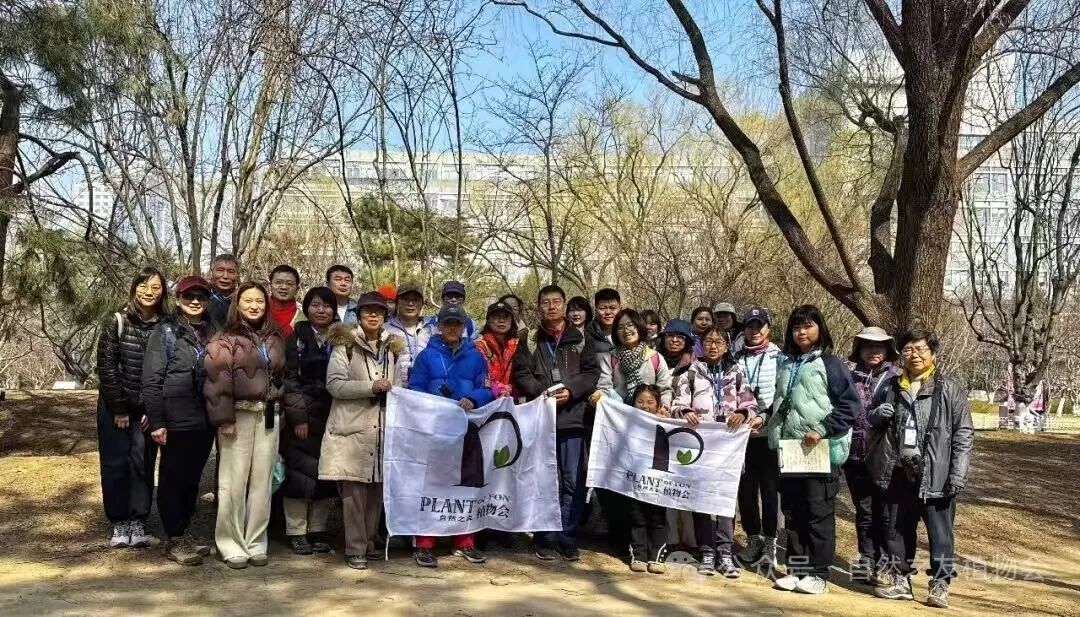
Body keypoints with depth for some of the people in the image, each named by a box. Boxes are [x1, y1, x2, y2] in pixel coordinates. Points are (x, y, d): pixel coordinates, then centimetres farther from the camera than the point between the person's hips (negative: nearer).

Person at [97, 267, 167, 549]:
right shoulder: (116, 322, -6)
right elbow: (106, 366, -9)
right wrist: (119, 408, -11)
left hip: (147, 409, 1)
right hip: (114, 406, -1)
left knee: (143, 463, 2)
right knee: (115, 463, 3)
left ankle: (137, 522, 12)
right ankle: (119, 523, 14)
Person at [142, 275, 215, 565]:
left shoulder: (211, 332, 11)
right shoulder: (165, 331, -4)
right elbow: (152, 379, -8)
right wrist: (157, 421, -13)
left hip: (205, 421, 5)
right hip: (176, 420, -5)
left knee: (192, 478, 12)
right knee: (173, 478, 3)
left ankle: (183, 532, 25)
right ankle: (173, 539, 13)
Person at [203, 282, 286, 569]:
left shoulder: (275, 339, 14)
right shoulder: (225, 340, -3)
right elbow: (217, 381, -9)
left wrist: (281, 414, 14)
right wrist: (224, 419, -15)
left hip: (268, 416, 5)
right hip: (238, 415, -4)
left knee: (262, 481, 6)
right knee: (234, 483, -2)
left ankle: (256, 543, 15)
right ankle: (232, 545, 9)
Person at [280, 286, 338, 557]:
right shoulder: (297, 338, 1)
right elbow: (289, 378, -5)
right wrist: (298, 417, -12)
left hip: (330, 419, 3)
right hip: (301, 418, -3)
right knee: (300, 472, -3)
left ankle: (318, 530, 16)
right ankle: (296, 532, 7)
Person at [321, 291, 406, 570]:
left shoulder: (393, 348, 14)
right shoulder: (345, 345, 0)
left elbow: (401, 384, 24)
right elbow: (334, 384, -10)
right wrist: (371, 386, -17)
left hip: (383, 428, 5)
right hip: (353, 427, -4)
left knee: (378, 488, 7)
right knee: (354, 490, -5)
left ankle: (370, 541, 21)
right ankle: (355, 549, 3)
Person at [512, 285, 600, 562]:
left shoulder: (579, 339, 10)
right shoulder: (530, 341, 9)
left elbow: (592, 372, 4)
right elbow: (521, 375, 2)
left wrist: (571, 390, -11)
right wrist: (543, 392, -13)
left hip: (572, 417, 0)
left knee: (573, 482, 1)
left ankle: (568, 537, 12)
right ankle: (545, 538, 13)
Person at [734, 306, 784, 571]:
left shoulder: (779, 358, 1)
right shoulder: (737, 359, 13)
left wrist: (764, 417, -15)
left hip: (768, 433, -4)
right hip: (742, 433, 4)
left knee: (769, 488, -1)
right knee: (745, 488, 7)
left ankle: (769, 542, 7)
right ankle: (754, 539, 19)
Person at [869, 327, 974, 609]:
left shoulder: (950, 389, -1)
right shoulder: (890, 387, 11)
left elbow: (964, 434, -3)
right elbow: (871, 420, 24)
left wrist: (958, 474, -11)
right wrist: (877, 414, -1)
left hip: (934, 475, -4)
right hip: (898, 473, 4)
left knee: (940, 533, 0)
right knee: (897, 530, 11)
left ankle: (940, 585, 10)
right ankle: (900, 580, 22)